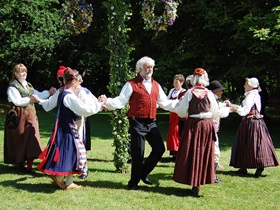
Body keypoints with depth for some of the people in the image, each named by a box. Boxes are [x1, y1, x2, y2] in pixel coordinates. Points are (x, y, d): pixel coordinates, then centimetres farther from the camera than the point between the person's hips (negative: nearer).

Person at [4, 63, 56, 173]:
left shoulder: (28, 85, 15)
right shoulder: (12, 87, -6)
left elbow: (38, 95, 11)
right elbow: (17, 101, -18)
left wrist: (49, 92, -4)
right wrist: (29, 100, -32)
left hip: (30, 115, 5)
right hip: (19, 116, -5)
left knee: (31, 139, -4)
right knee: (20, 140, 4)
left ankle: (29, 166, -3)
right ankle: (20, 164, 19)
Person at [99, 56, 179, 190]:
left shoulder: (156, 85, 15)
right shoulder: (132, 84, -2)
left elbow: (164, 103, 19)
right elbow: (120, 101, -7)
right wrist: (107, 101, -24)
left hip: (151, 123, 6)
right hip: (137, 122, -6)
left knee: (160, 148, 3)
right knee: (138, 153, -2)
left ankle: (143, 173, 22)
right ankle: (133, 182, 14)